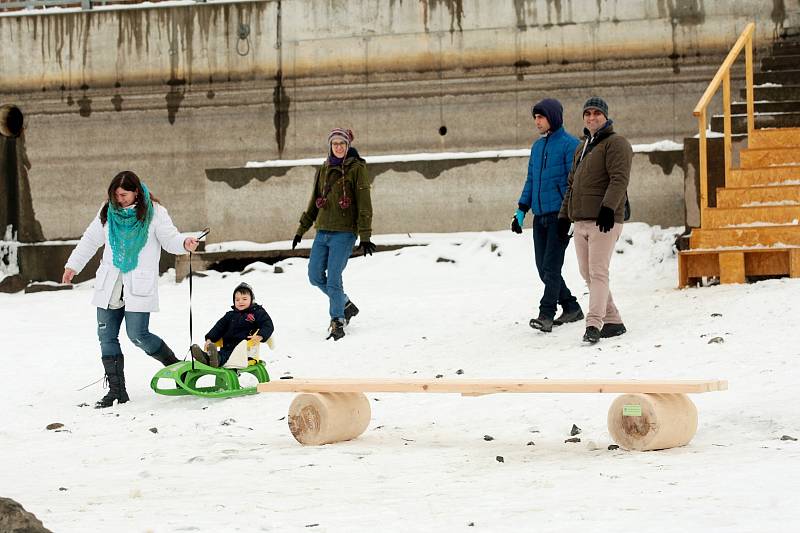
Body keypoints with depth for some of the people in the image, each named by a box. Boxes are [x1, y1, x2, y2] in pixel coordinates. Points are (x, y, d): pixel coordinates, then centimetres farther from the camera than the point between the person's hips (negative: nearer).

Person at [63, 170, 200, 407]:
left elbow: (169, 239, -10)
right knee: (106, 336, 2)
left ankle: (174, 365, 13)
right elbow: (90, 240, 16)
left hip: (139, 286, -5)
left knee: (138, 335, -11)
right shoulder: (108, 212, 6)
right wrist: (73, 265, 17)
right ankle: (116, 390, 8)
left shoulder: (154, 212, -5)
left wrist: (184, 243, -32)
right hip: (109, 285, 5)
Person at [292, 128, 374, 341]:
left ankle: (338, 322, -1)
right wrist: (301, 229, 21)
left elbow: (364, 205, -9)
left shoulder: (356, 169, -4)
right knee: (315, 276, 6)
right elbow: (313, 203, 23)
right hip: (323, 232, 6)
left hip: (344, 233, -6)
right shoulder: (323, 171, 14)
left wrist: (365, 237, -16)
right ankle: (346, 305, 25)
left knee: (333, 279, -11)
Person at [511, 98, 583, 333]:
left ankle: (546, 315, -13)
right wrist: (521, 211, 14)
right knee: (543, 269, 8)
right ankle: (571, 308, 20)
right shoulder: (537, 146, 16)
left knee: (551, 267, -12)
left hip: (560, 215, -8)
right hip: (540, 216, 8)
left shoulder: (570, 145, -7)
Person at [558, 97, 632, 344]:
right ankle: (613, 321, 15)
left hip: (604, 221, -9)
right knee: (588, 274, 8)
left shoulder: (616, 143, -3)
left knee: (598, 272, -15)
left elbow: (619, 179, -16)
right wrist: (564, 216, 23)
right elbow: (572, 184, 28)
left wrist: (608, 207, -28)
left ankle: (594, 324, -22)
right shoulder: (582, 147, 24)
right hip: (580, 221, 9)